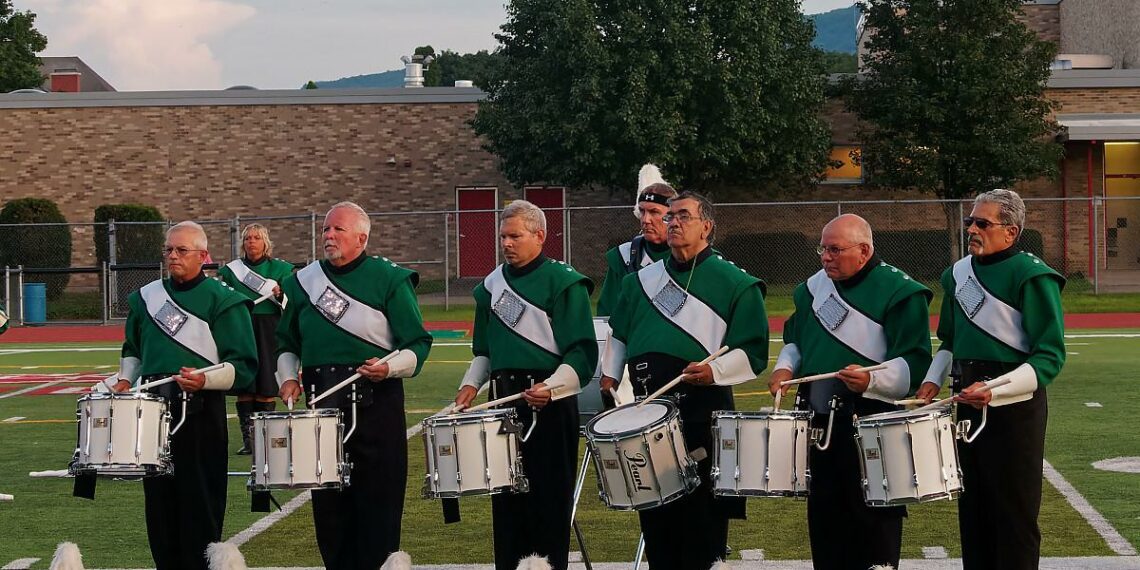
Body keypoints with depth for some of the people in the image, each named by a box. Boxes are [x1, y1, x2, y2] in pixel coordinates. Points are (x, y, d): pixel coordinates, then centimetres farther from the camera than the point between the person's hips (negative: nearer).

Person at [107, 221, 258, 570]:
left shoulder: (222, 301, -3)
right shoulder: (146, 298, 14)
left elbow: (243, 365, -8)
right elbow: (133, 349, 27)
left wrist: (205, 380, -23)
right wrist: (126, 379, 9)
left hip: (201, 413, -5)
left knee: (199, 501, -2)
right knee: (159, 500, 8)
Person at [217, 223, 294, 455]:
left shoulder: (280, 269, 7)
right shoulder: (231, 270, 11)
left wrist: (280, 295, -15)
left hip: (269, 335, -1)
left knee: (267, 388, -2)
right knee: (243, 388, -3)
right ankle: (248, 440, 2)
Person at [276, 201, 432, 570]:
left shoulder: (390, 280, 0)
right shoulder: (303, 282, 13)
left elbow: (418, 345, -3)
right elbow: (287, 343, 22)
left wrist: (390, 368, -20)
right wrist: (287, 377, 5)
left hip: (377, 405, -4)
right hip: (321, 406, 4)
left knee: (378, 501, -2)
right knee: (328, 504, 7)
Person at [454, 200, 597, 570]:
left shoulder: (564, 283, -6)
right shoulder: (492, 285, 13)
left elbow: (582, 353, -11)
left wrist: (552, 386, -25)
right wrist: (472, 383, 6)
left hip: (549, 404, -6)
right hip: (503, 401, 6)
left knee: (548, 500, -1)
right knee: (506, 500, 9)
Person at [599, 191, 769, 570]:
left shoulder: (735, 284, 0)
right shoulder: (642, 280, 16)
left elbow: (752, 352, -6)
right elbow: (620, 336, 25)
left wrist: (714, 371, -21)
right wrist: (610, 375, 12)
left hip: (705, 414, -5)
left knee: (702, 516, -3)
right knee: (655, 515, 10)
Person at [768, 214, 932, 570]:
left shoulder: (899, 292, -8)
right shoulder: (815, 286, 13)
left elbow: (914, 363, -13)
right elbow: (796, 338, 25)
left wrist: (872, 379, -29)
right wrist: (785, 367, 4)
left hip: (873, 424, -6)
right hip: (819, 421, 7)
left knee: (872, 520, -2)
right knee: (824, 514, 12)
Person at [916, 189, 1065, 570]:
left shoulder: (1031, 276, -13)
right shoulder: (959, 273, 9)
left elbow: (1049, 357, -16)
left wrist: (994, 390, -27)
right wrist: (933, 379, 5)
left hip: (1014, 406, -7)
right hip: (967, 402, 7)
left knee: (1013, 512, 0)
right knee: (972, 507, 13)